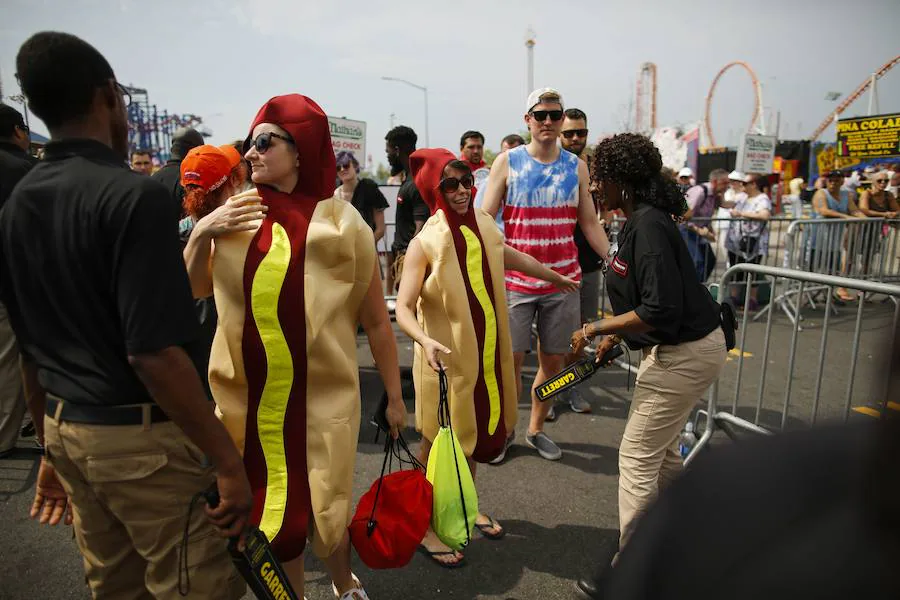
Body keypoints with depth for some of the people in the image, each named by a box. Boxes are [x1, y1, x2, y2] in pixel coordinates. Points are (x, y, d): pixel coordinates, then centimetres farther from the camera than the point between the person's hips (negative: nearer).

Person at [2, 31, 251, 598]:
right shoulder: (134, 195, -19)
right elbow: (154, 355, -25)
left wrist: (52, 446, 21)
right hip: (143, 438, -8)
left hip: (67, 431, 8)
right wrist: (228, 460, -18)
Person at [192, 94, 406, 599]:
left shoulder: (342, 223, -8)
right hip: (249, 397, 2)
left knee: (325, 507, 12)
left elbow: (377, 320, -2)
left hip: (323, 395, -2)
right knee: (268, 508, 14)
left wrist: (395, 396, 2)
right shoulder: (238, 214, -1)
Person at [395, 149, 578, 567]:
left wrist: (554, 277, 34)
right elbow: (403, 308, -21)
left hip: (487, 349, 6)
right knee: (439, 441, 6)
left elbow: (509, 256, 20)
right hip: (447, 356, -6)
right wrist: (425, 341, -41)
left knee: (477, 430, 20)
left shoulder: (483, 225, 1)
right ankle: (426, 526, 27)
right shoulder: (424, 244, -18)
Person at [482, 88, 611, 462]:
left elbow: (590, 224, 10)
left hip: (563, 281, 3)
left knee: (553, 360, 10)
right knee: (511, 359, 1)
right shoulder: (507, 162, 0)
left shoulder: (577, 168, 7)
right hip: (516, 280, -2)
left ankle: (536, 430, 29)